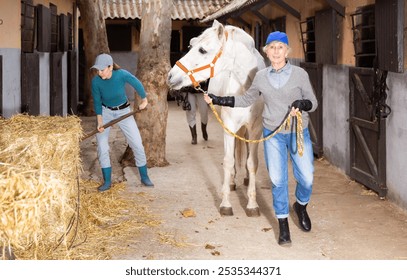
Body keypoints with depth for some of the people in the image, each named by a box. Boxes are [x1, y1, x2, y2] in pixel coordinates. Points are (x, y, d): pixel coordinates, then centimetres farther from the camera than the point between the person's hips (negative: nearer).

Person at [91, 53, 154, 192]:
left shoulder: (122, 75, -27)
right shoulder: (96, 81, -22)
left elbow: (137, 84, -9)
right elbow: (97, 102, -10)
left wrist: (144, 100, 3)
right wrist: (99, 121, -19)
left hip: (123, 111, -1)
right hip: (105, 112, 1)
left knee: (137, 144, -1)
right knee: (102, 146, -7)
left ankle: (144, 177, 14)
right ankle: (107, 181, 5)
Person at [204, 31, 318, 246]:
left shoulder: (300, 74, -6)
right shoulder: (261, 77, 1)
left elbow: (313, 102, -1)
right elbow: (247, 100, 14)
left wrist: (302, 104, -24)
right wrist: (219, 100, 8)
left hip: (299, 134, -1)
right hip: (273, 135, 1)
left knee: (306, 178, 0)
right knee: (278, 181, 3)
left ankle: (301, 206, 34)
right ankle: (283, 225, 18)